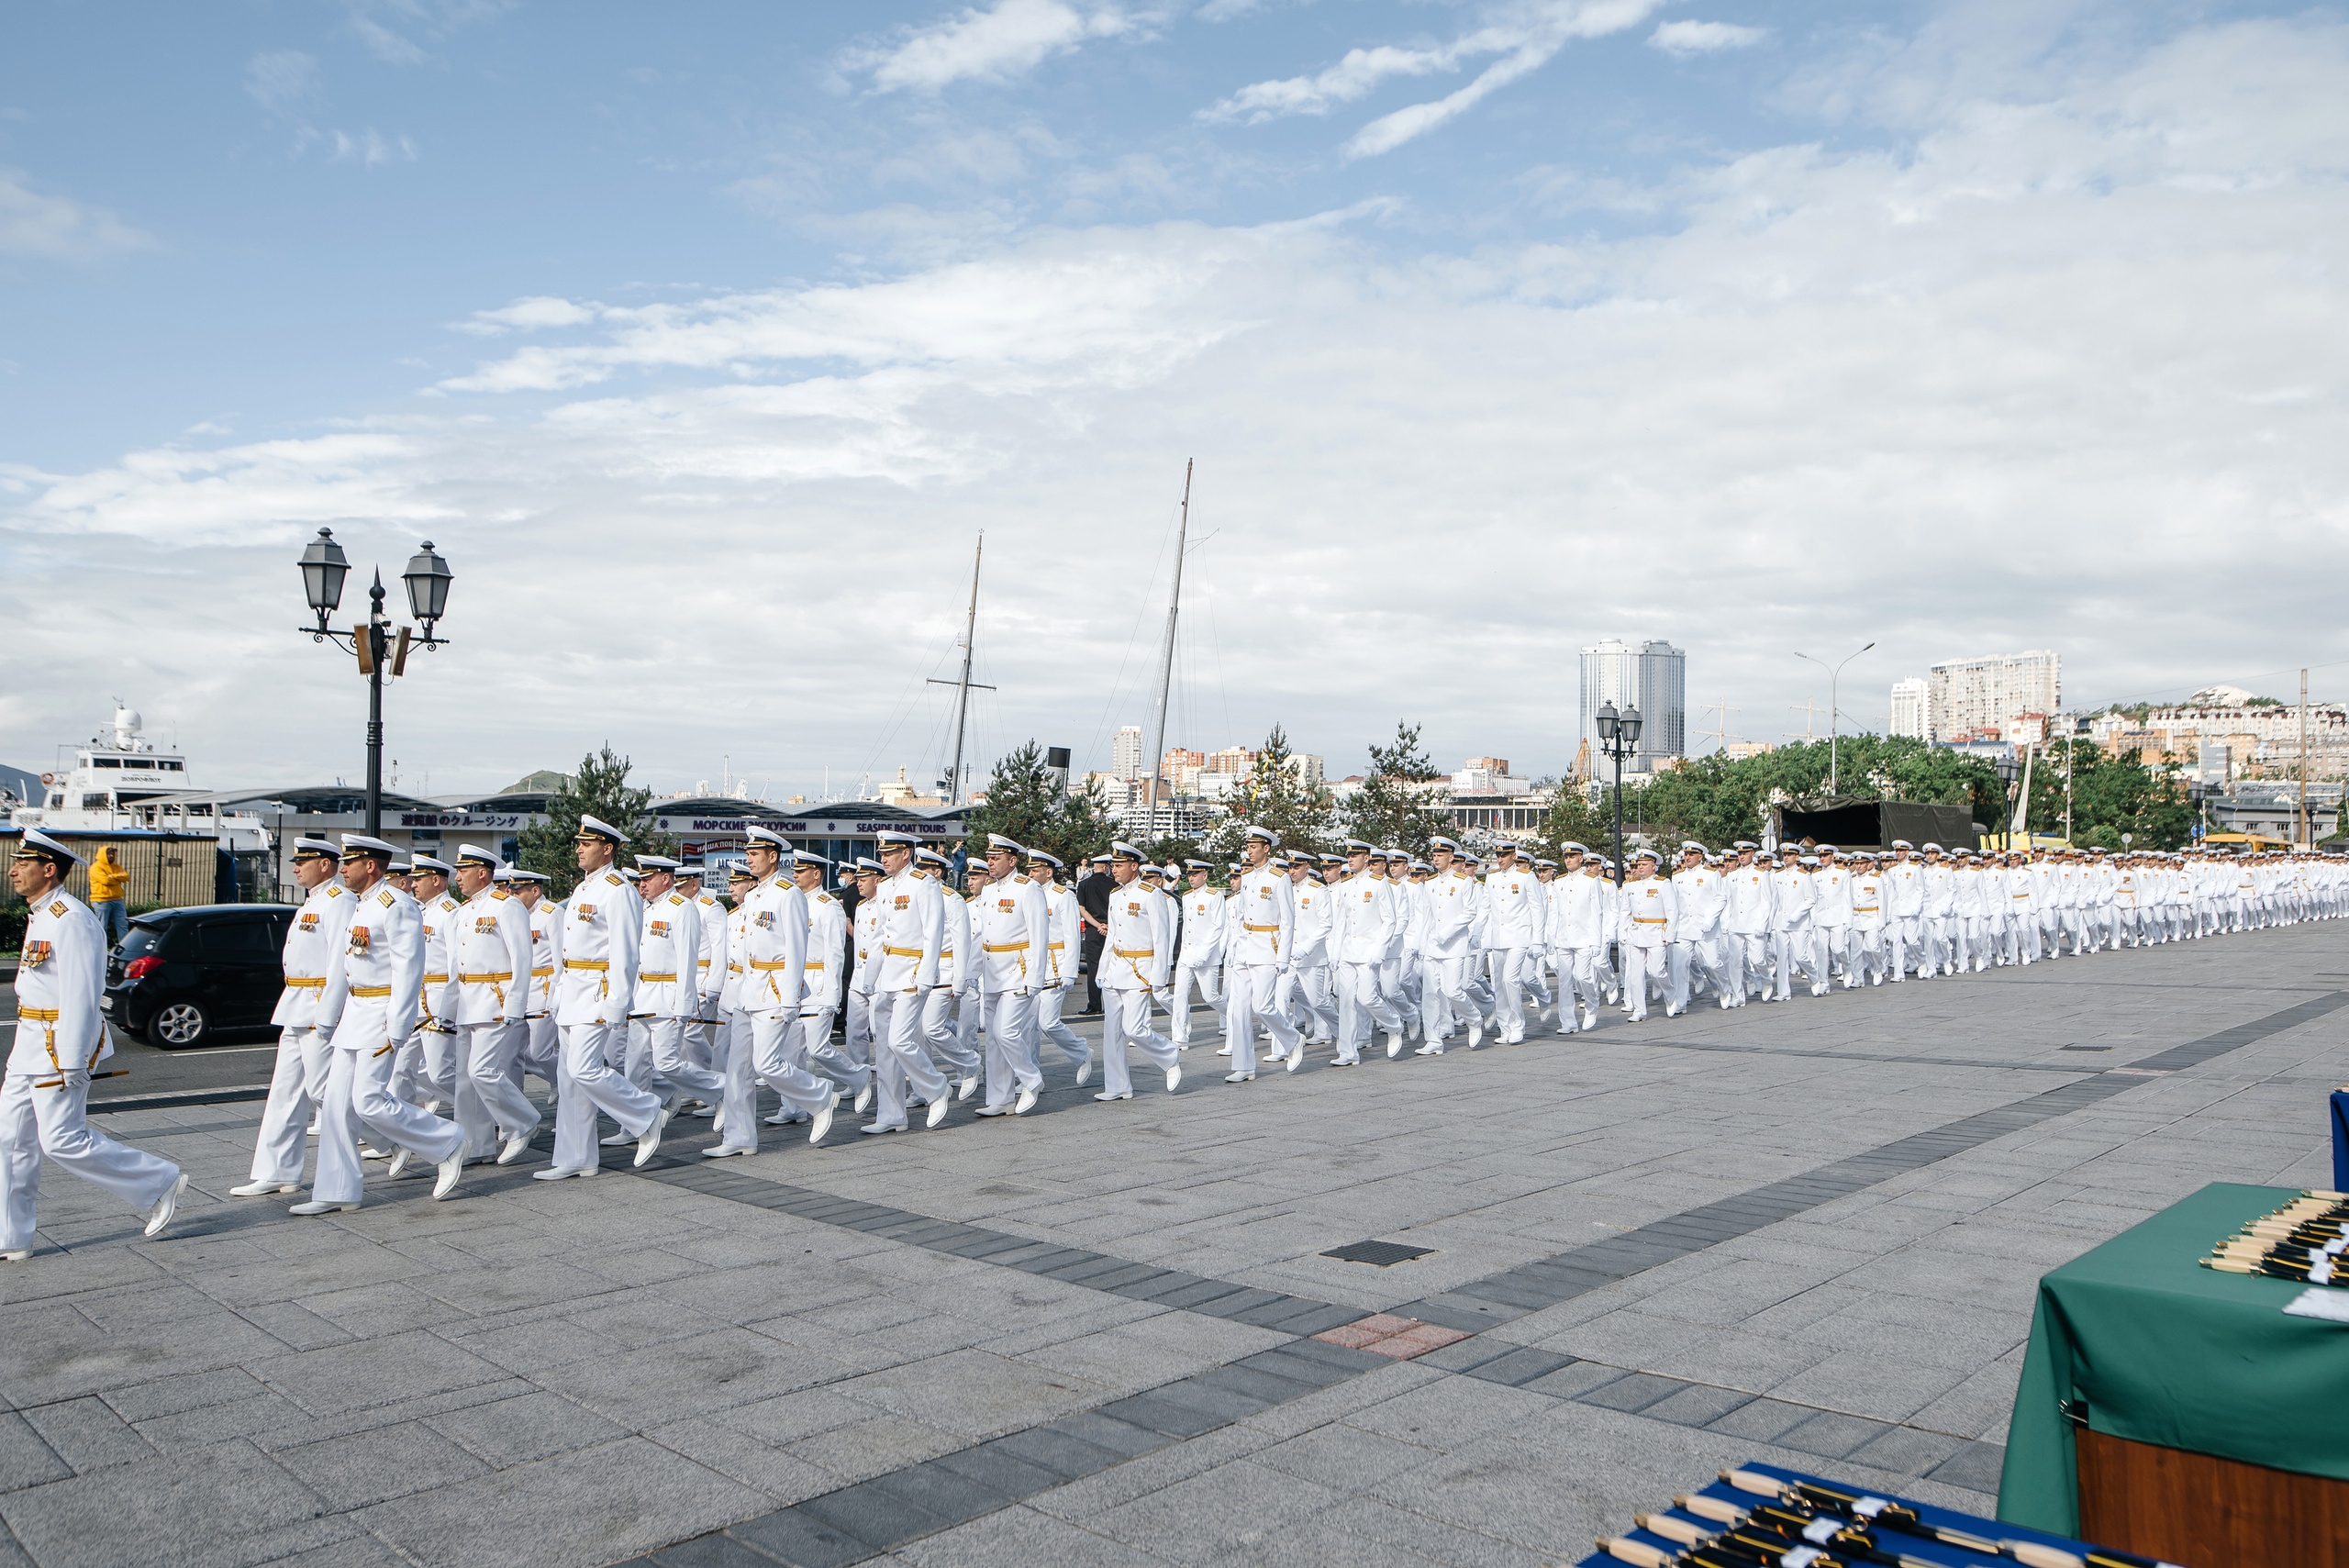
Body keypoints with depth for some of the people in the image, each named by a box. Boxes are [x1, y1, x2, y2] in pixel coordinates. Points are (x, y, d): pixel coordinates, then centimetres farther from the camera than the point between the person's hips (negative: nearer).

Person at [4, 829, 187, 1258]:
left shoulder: (70, 920, -18)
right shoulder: (40, 916, 14)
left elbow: (81, 995, -22)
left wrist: (72, 1062, -23)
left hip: (59, 1047, -10)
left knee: (63, 1140, -6)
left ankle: (159, 1183, 6)